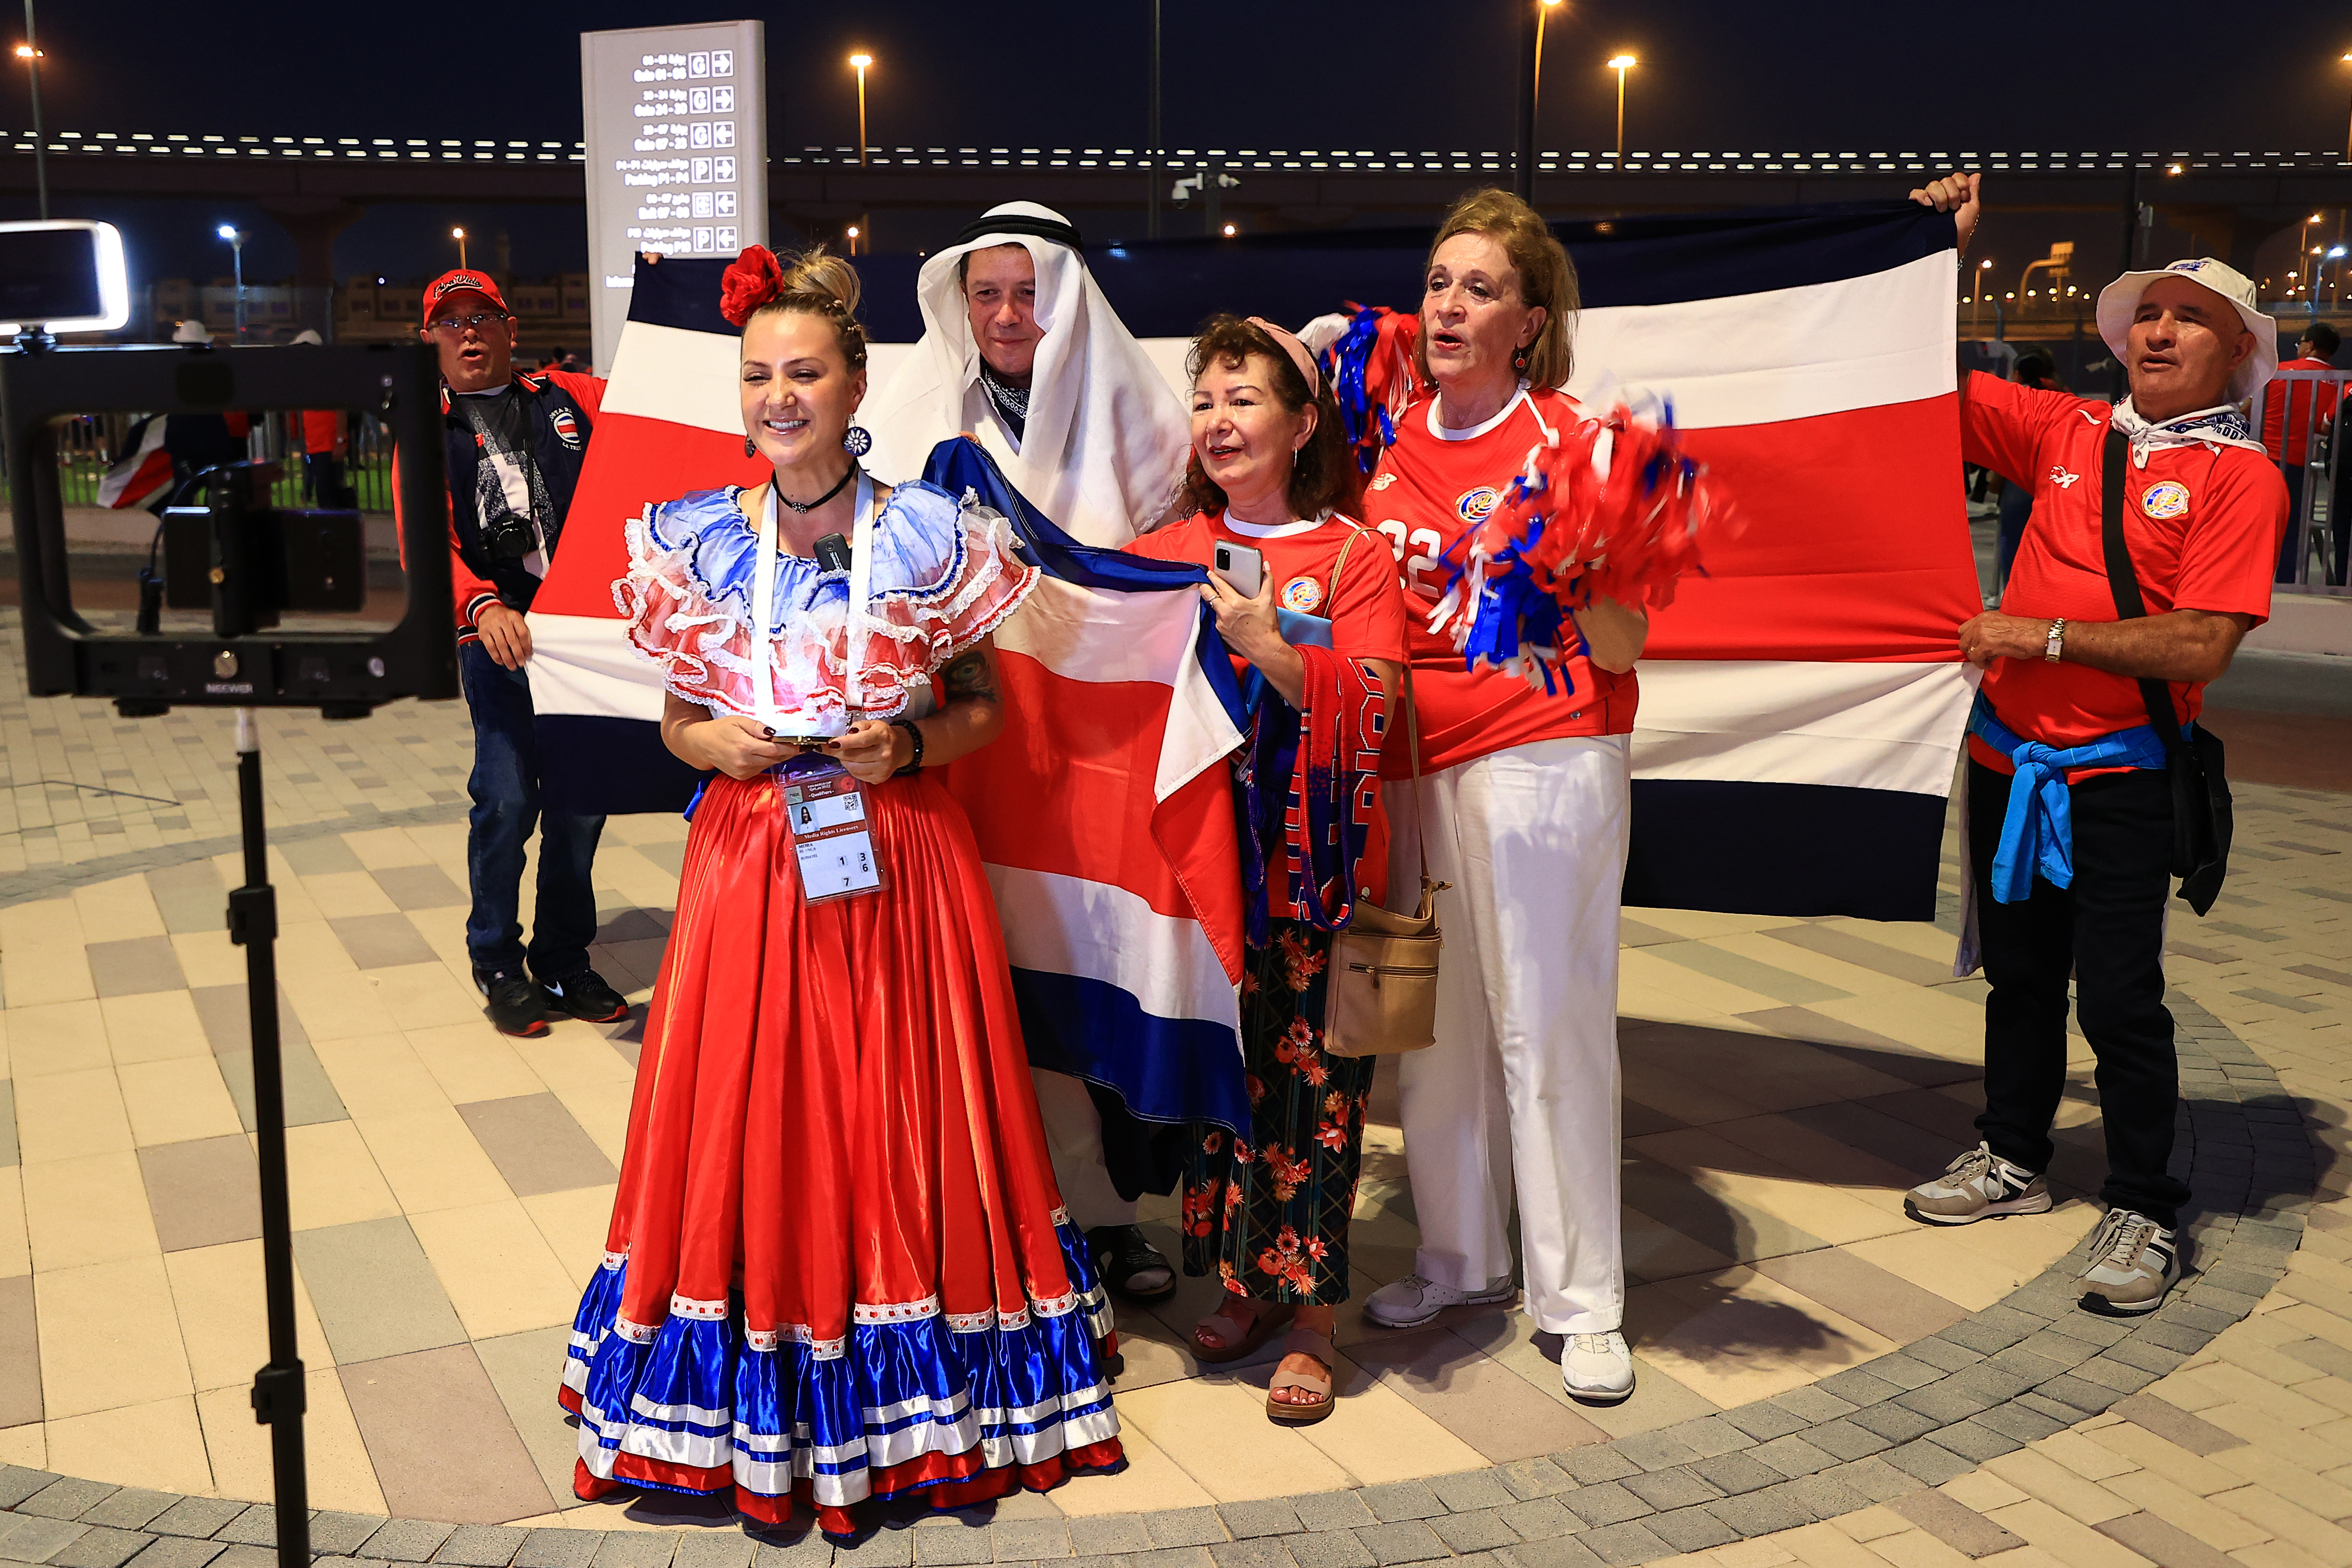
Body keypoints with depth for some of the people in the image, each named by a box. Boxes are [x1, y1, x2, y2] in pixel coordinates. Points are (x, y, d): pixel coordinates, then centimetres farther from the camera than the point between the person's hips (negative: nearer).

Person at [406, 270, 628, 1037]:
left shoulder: (568, 398, 12)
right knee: (507, 799, -9)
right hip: (497, 630, -2)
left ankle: (564, 962, 22)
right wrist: (482, 607, -26)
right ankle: (498, 966, 11)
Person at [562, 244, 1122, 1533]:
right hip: (749, 863, 2)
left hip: (901, 866, -2)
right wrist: (712, 744, -9)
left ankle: (916, 1397, 25)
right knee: (750, 1121, 6)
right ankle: (752, 1409, 25)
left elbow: (984, 705, 5)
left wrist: (911, 746, -14)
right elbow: (675, 715, 12)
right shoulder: (698, 541, 3)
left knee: (904, 1119, 6)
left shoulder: (927, 536, -3)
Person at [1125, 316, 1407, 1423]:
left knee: (1310, 1082, 0)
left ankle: (1310, 1319, 13)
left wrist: (1268, 648, -22)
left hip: (1311, 870, -4)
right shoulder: (1171, 549, 11)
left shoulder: (1354, 558, -2)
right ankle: (1243, 1285, 27)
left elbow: (1367, 709, -11)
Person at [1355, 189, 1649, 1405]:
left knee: (1545, 1021, -1)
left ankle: (1580, 1300, 12)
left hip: (1542, 756, -5)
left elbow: (1622, 647, -9)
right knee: (1430, 1019, 10)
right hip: (1405, 760, 5)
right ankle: (1458, 1259, 26)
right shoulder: (1390, 436, 9)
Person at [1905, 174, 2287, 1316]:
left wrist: (2047, 635, -18)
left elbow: (2203, 644, -17)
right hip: (2010, 754, 5)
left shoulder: (2240, 475, -8)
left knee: (2118, 998, -2)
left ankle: (2143, 1212, 13)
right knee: (2018, 974, 17)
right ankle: (2014, 1159, 33)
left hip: (2119, 773, -5)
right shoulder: (2067, 431, 6)